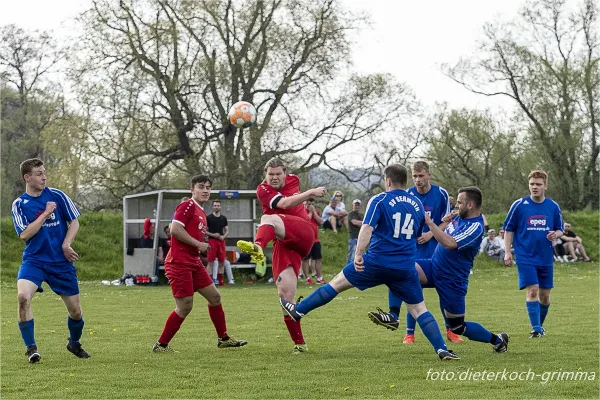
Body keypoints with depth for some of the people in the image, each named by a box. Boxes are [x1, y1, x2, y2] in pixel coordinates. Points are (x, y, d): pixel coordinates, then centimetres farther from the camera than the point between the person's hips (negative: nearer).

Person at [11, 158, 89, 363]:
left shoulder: (57, 196, 0)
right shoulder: (19, 204, -2)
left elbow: (74, 222, 5)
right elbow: (24, 234, -12)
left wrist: (66, 245, -9)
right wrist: (45, 214, -18)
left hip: (61, 262, 2)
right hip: (34, 260, -1)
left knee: (75, 310, 6)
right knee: (23, 296, -29)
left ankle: (74, 343, 37)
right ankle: (31, 347, -14)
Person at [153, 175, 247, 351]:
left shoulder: (201, 213, 18)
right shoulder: (187, 206, -10)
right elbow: (175, 229, -21)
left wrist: (201, 247, 6)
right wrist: (198, 244, -16)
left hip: (194, 262, 10)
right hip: (179, 263, -9)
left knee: (214, 296, 12)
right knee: (185, 306, -8)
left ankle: (223, 338, 24)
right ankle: (161, 344, 2)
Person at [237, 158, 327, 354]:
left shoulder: (293, 179, 14)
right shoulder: (263, 190, 2)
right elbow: (285, 203, -17)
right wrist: (310, 192, -22)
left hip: (303, 235, -1)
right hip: (284, 244, 1)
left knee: (269, 219, -31)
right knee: (285, 294, -10)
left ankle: (257, 247, -67)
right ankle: (299, 343, -1)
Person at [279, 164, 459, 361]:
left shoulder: (379, 200, -3)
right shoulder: (417, 204, 12)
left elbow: (367, 228, -17)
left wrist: (358, 254, -20)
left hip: (377, 262, -3)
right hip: (406, 269, 3)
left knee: (337, 282, 12)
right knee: (419, 309, 7)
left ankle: (298, 310, 21)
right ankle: (442, 349, -6)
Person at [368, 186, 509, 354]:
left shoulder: (475, 227, -21)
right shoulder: (460, 217, 6)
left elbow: (450, 243, -34)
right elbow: (445, 234, 21)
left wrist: (429, 222, -30)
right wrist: (446, 222, 2)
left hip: (452, 280, -8)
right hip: (434, 266, 8)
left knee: (458, 327, 2)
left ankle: (497, 340, 25)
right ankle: (393, 317, -19)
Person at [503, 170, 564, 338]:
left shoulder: (553, 207, 3)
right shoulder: (519, 205, -4)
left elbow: (560, 229, 13)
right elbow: (509, 229, 3)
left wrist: (555, 234, -11)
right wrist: (507, 251, -4)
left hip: (546, 259, 3)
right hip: (525, 257, -3)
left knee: (544, 295, 9)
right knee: (532, 290, -16)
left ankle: (540, 325, 30)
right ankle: (536, 329, -13)